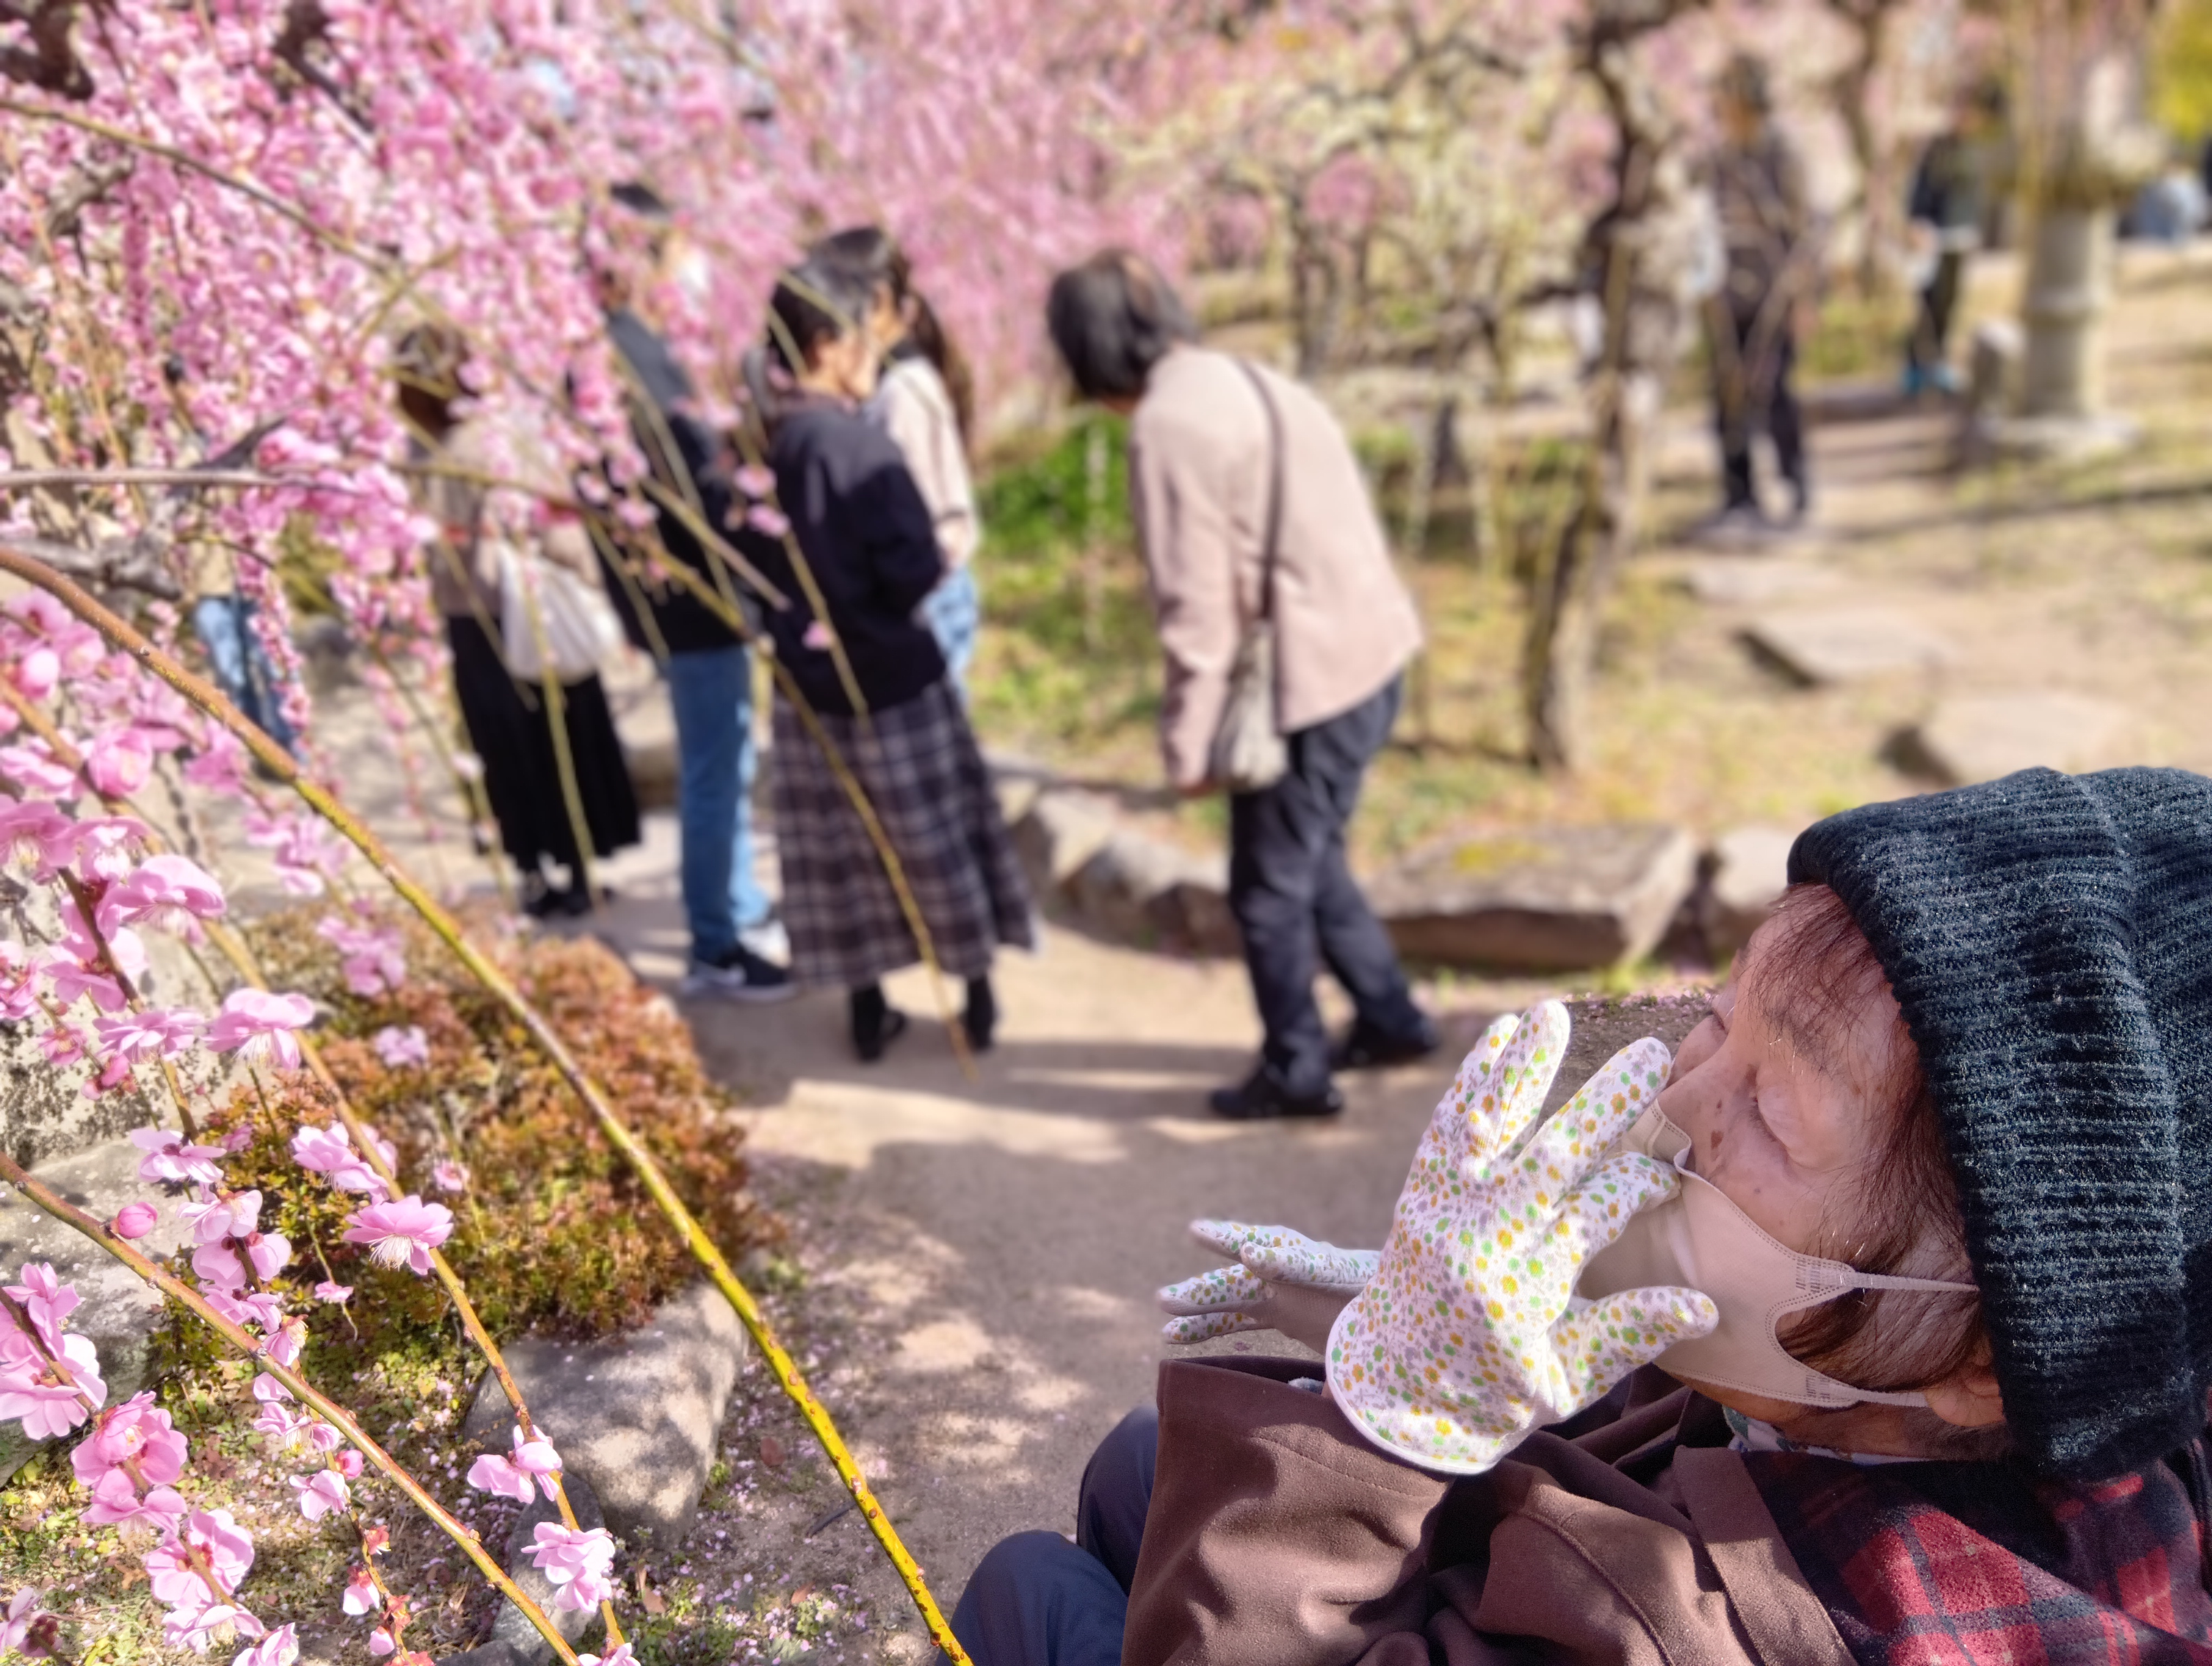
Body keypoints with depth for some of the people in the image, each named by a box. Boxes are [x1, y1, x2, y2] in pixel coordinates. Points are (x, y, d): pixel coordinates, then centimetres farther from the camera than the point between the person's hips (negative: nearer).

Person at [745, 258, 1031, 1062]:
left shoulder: (759, 445, -1)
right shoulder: (857, 442, -21)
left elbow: (754, 560, 10)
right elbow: (916, 571, -21)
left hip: (808, 680, 6)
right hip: (890, 675, -6)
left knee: (841, 849, 14)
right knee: (937, 841, 10)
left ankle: (868, 1010, 23)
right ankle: (978, 998, 23)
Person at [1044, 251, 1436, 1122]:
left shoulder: (1168, 426, -15)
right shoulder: (1248, 382, 13)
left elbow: (1196, 603, -17)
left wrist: (1187, 743, -8)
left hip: (1313, 681, -9)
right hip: (1370, 654, 9)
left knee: (1270, 884, 9)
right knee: (1309, 857, 25)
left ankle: (1296, 1070, 23)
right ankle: (1390, 1018, 36)